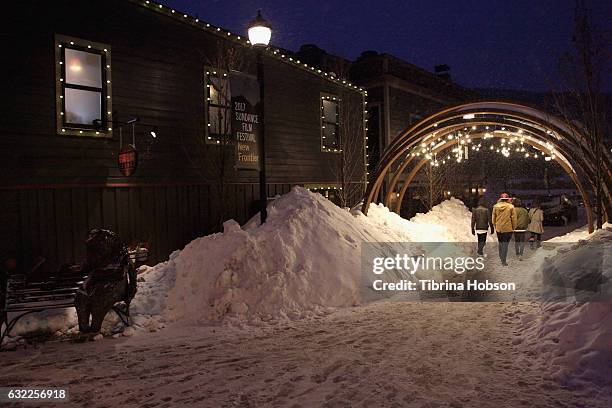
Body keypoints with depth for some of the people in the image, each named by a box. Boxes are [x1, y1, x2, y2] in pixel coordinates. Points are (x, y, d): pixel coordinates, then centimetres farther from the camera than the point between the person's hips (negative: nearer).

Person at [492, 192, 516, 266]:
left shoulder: (496, 206, 1)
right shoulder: (510, 207, -8)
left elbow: (493, 218, 9)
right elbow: (513, 218, -3)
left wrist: (495, 225, 20)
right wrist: (513, 227, 9)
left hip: (499, 228, 3)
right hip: (508, 229, -3)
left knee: (501, 244, 17)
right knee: (505, 244, 0)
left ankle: (501, 258, 23)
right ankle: (503, 260, -2)